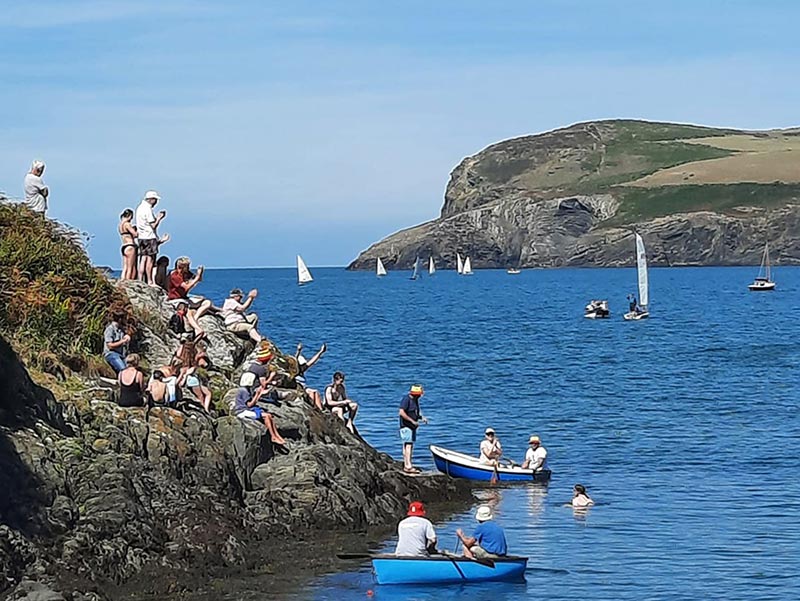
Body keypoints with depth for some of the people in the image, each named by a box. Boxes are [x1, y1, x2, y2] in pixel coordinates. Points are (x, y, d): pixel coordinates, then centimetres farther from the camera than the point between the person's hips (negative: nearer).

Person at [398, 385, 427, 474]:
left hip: (412, 426, 9)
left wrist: (422, 417, 3)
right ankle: (408, 467, -20)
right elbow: (401, 413, -23)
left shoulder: (415, 400, 13)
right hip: (406, 426, -9)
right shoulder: (406, 399, -16)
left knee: (408, 446, 11)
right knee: (408, 445, -14)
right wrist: (412, 421, -22)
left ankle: (406, 466, 14)